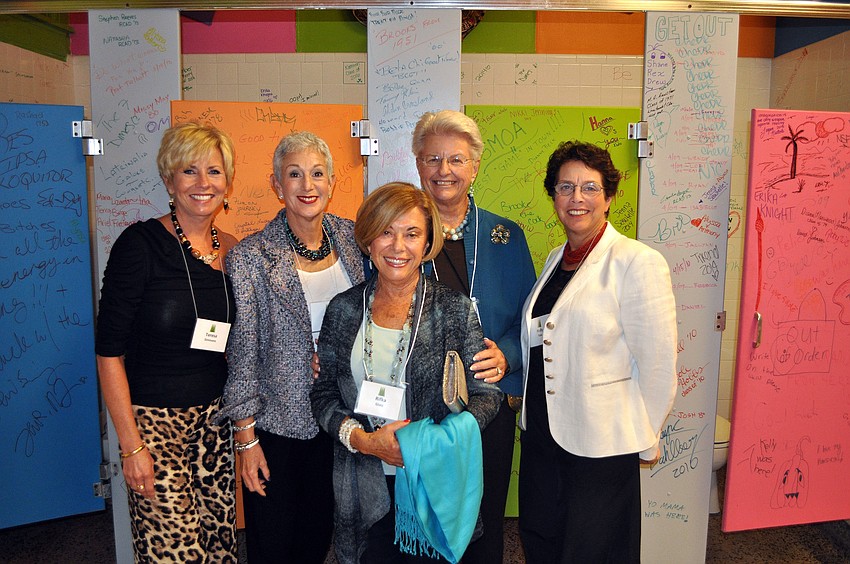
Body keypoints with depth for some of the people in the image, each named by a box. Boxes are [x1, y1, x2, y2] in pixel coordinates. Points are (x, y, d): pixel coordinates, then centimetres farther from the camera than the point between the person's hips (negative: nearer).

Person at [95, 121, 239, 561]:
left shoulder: (232, 250, 5)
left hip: (216, 419, 5)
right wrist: (132, 445, -13)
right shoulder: (141, 244, -11)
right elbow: (109, 352, -11)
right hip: (155, 421, -5)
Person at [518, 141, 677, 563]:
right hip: (541, 436, 7)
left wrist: (642, 438, -5)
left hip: (600, 447, -7)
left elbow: (658, 365, -14)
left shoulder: (637, 262, -15)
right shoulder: (555, 259, 8)